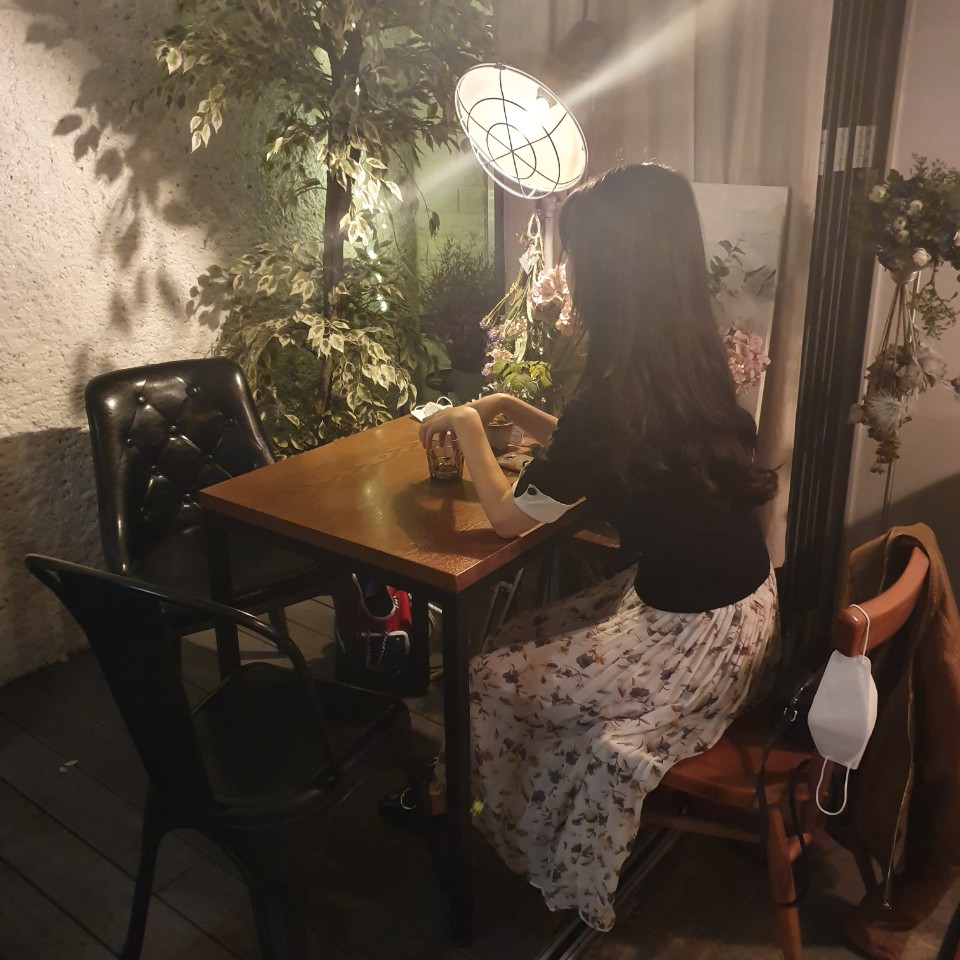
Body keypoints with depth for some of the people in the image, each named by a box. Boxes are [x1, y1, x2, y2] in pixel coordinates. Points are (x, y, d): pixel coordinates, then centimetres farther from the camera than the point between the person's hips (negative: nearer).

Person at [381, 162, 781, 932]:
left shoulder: (617, 392, -27)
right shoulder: (693, 359, -1)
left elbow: (511, 515, -13)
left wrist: (468, 428, 1)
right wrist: (509, 407, 13)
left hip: (695, 635, -8)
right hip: (741, 603, 8)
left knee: (492, 676, 9)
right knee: (528, 640, 19)